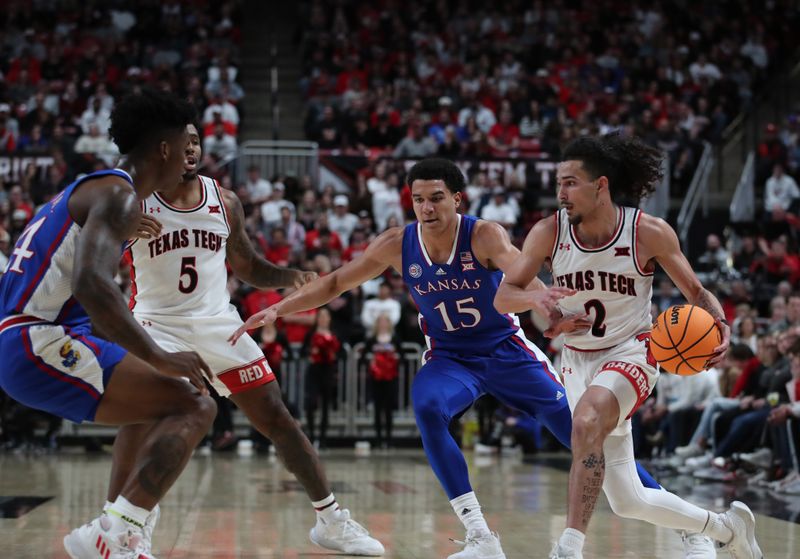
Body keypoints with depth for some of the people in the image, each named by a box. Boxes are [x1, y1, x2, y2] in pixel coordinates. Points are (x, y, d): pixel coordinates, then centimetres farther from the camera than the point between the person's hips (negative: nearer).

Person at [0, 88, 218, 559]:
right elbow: (91, 284, -27)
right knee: (195, 408, -16)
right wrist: (158, 357, -24)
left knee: (160, 405, 29)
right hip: (41, 344, -11)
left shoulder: (93, 188, 22)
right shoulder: (119, 195, -10)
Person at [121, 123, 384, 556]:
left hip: (218, 323, 3)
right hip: (157, 325, -3)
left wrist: (290, 277, -8)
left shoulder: (225, 203, 2)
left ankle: (331, 521, 11)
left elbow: (249, 268, 12)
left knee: (276, 418, 2)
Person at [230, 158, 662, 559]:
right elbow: (336, 282, -1)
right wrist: (277, 310, -12)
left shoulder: (485, 236, -22)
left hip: (506, 349, -2)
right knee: (427, 409, -29)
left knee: (573, 423, -6)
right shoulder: (397, 245, -11)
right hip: (449, 357, 2)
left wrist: (537, 295, -67)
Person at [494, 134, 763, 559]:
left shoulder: (649, 232, -15)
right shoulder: (549, 232, -10)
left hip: (632, 352, -4)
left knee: (587, 423, -38)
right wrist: (535, 297, -32)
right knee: (628, 502, 7)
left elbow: (696, 293, -4)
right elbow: (503, 297, -10)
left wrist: (721, 327, -25)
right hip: (579, 360, 4)